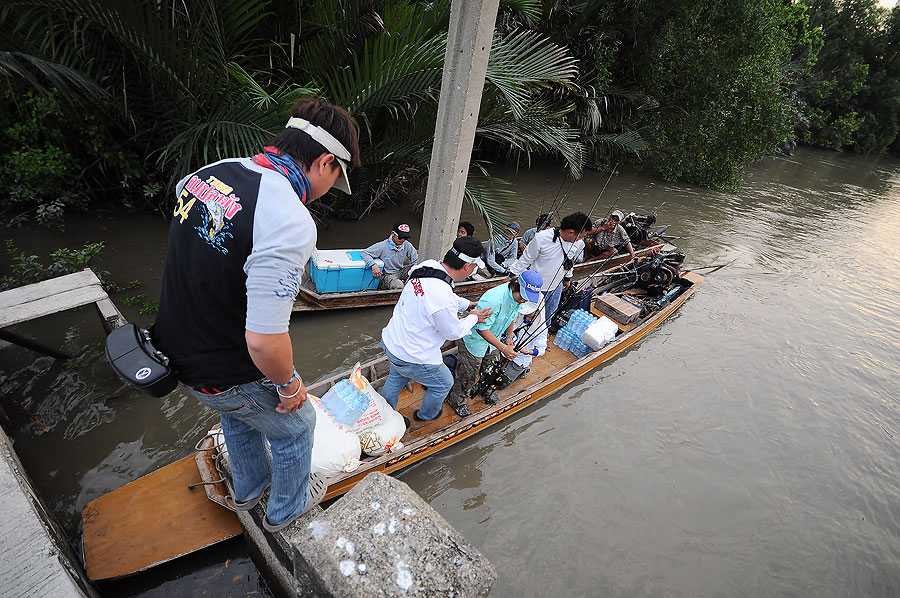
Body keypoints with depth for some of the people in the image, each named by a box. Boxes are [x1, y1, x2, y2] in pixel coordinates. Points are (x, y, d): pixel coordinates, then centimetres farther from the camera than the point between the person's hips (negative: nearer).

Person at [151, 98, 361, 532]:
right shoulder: (290, 223, -34)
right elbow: (264, 341, -35)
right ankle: (286, 507, 49)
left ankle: (248, 489, 62)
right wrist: (288, 384, -15)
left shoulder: (207, 173, -6)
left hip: (177, 346, 8)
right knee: (294, 427, 22)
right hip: (228, 374, -8)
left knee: (238, 415, 35)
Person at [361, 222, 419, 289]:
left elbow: (416, 260, 7)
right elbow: (365, 253, -14)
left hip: (401, 272, 6)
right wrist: (373, 264, -32)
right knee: (399, 286, -36)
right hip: (387, 275, -6)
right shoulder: (383, 246, -15)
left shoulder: (407, 245, -2)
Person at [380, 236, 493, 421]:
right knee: (444, 383, 22)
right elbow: (454, 332, -18)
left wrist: (467, 304, 10)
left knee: (396, 379, 34)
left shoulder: (427, 265, -13)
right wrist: (473, 318, -2)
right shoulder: (442, 299, -38)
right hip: (413, 359, -8)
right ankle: (426, 415, 49)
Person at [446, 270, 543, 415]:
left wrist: (509, 337, 2)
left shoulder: (519, 296, -15)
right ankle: (457, 401, 34)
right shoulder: (494, 300, -41)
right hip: (474, 340, -7)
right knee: (468, 374, 9)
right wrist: (503, 348, -35)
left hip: (492, 338, 7)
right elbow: (481, 329, -33)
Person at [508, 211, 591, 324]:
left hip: (556, 287, 4)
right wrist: (512, 277, -5)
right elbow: (525, 259, -13)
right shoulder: (542, 238, -27)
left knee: (548, 317, 18)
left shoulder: (579, 244, -12)